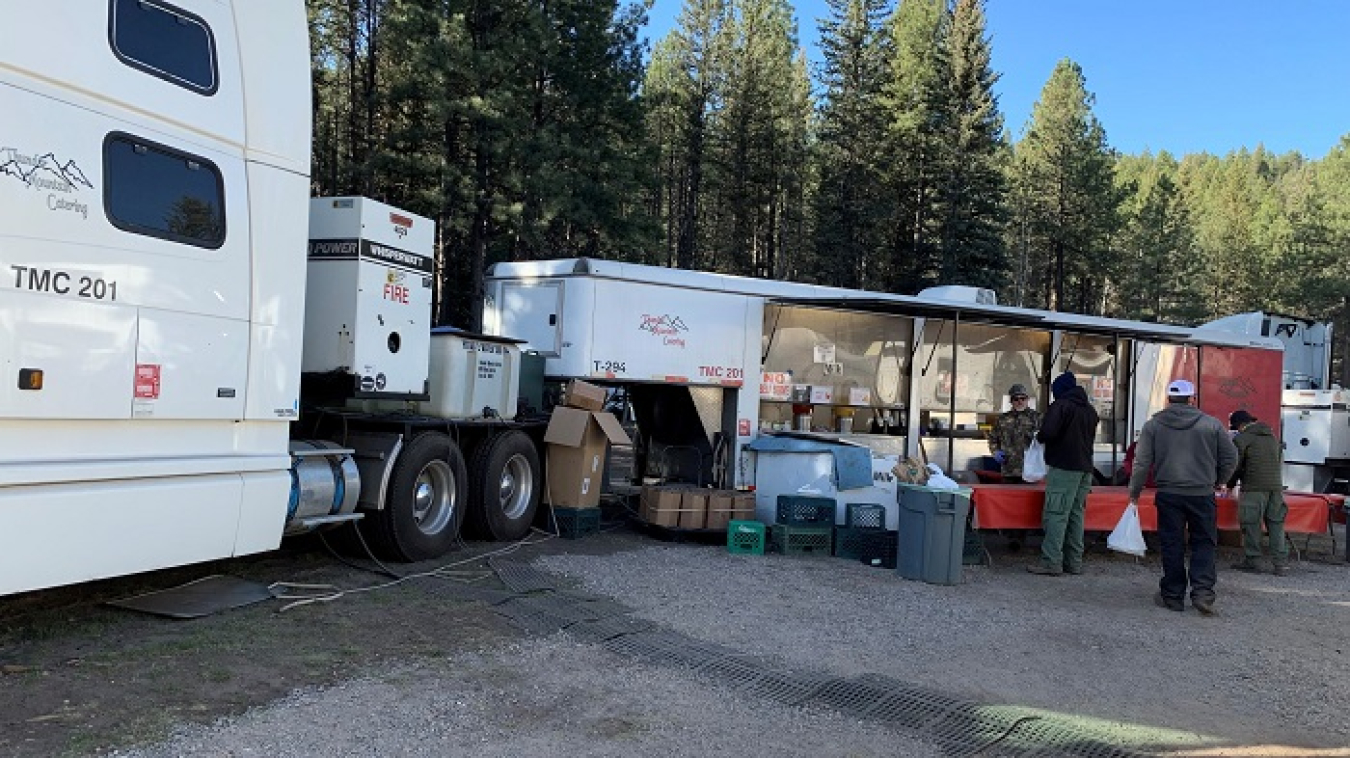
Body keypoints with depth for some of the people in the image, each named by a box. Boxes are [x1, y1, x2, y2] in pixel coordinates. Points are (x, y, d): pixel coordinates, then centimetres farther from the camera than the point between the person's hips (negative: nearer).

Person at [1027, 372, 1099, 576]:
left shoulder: (1061, 405, -10)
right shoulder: (1090, 409, 17)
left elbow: (1048, 432, -21)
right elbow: (1090, 437, 22)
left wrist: (1039, 437, -1)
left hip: (1064, 467, -8)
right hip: (1085, 467, 8)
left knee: (1056, 513, -8)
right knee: (1076, 514, 12)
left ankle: (1051, 562, -10)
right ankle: (1074, 562, 14)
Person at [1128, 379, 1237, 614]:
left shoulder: (1153, 425, 0)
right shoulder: (1211, 424, 2)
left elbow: (1142, 463, -2)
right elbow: (1231, 456, 8)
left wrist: (1134, 492, 7)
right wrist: (1221, 481, 24)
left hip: (1168, 495, 0)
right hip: (1202, 494, 0)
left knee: (1172, 546, 6)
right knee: (1204, 543, 9)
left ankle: (1173, 595, 12)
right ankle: (1202, 592, -3)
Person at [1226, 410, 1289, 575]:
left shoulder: (1241, 438, -2)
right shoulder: (1272, 437, 19)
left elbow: (1236, 465, -2)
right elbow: (1278, 461, 23)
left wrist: (1230, 485, 11)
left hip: (1254, 488, -6)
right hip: (1276, 487, 6)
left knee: (1251, 525, 0)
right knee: (1276, 525, 5)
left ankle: (1250, 561, 5)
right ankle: (1281, 563, 2)